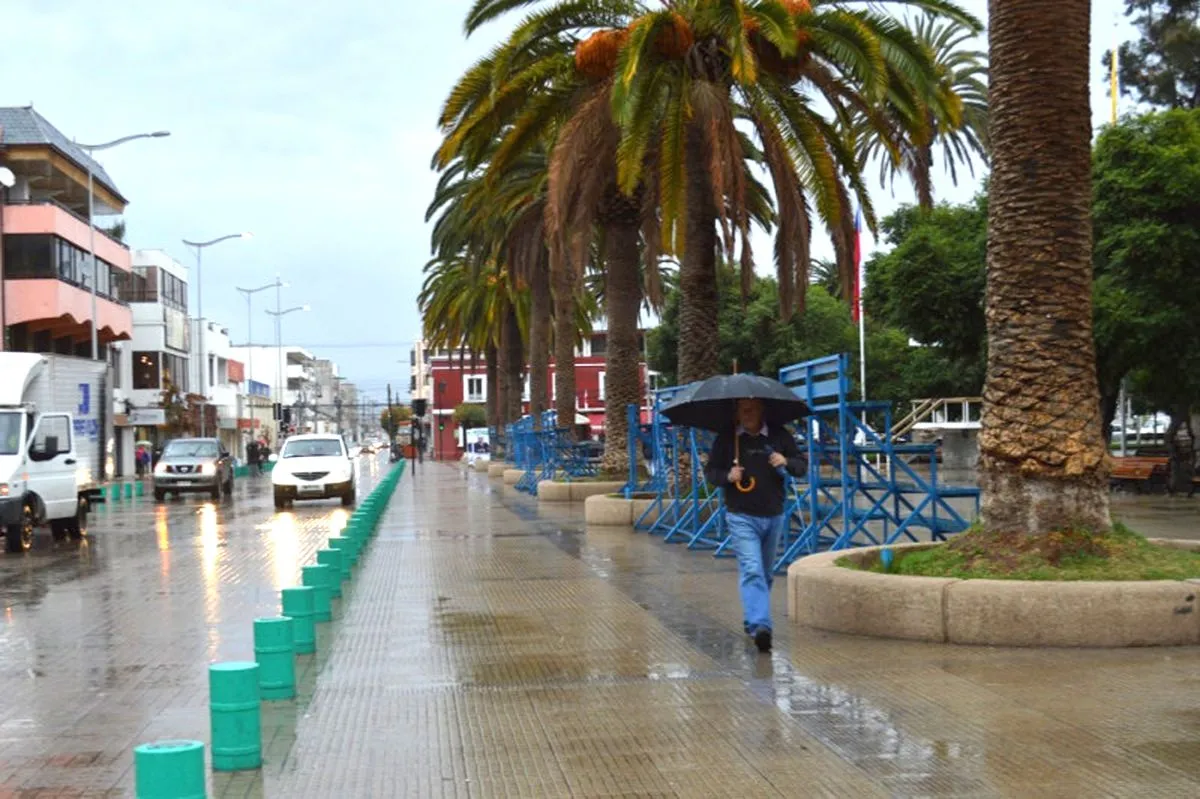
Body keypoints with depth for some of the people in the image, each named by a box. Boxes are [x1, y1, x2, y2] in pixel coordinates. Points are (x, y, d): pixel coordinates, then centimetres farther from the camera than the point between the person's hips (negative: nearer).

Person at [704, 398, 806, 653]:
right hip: (741, 517, -4)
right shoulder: (726, 439, -2)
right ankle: (759, 626, -27)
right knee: (752, 570, -18)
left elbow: (802, 466, 7)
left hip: (774, 517, 4)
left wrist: (786, 462, -15)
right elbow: (710, 471, 4)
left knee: (766, 573, 16)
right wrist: (728, 476, -17)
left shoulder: (780, 436, 2)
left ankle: (752, 621, 33)